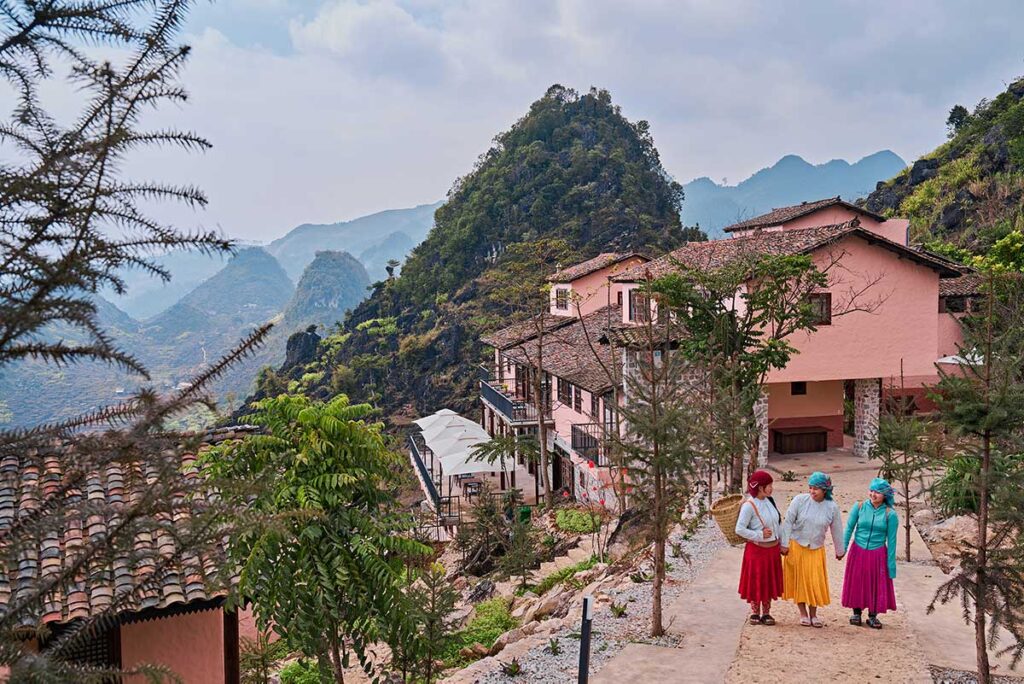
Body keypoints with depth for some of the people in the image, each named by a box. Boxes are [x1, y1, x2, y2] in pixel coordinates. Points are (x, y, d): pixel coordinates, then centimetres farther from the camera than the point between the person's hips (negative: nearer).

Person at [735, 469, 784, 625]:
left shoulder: (769, 501, 3)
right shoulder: (749, 505, -18)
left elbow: (777, 522, 12)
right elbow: (739, 529, -19)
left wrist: (781, 543, 6)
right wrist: (759, 535, -19)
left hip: (773, 549, 6)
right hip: (757, 550, -6)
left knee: (770, 581, 13)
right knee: (756, 582, 5)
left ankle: (766, 613, 25)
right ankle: (755, 613, 20)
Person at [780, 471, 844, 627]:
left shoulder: (832, 507, -7)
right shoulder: (799, 500, -13)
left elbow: (836, 530, 6)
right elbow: (788, 522, -8)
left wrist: (839, 550, 15)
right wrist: (784, 544, -10)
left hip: (816, 550, 1)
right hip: (796, 546, -1)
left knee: (815, 582, 3)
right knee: (799, 580, 6)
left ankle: (813, 615, 19)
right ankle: (803, 614, 18)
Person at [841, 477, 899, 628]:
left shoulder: (890, 514, -9)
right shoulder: (859, 507, -6)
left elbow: (891, 540, -5)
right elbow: (849, 528, -1)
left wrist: (891, 564, -3)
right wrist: (843, 548, -7)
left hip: (878, 554, -1)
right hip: (858, 552, 1)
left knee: (877, 585, 8)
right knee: (856, 582, 10)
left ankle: (873, 616, 24)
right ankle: (857, 613, 26)